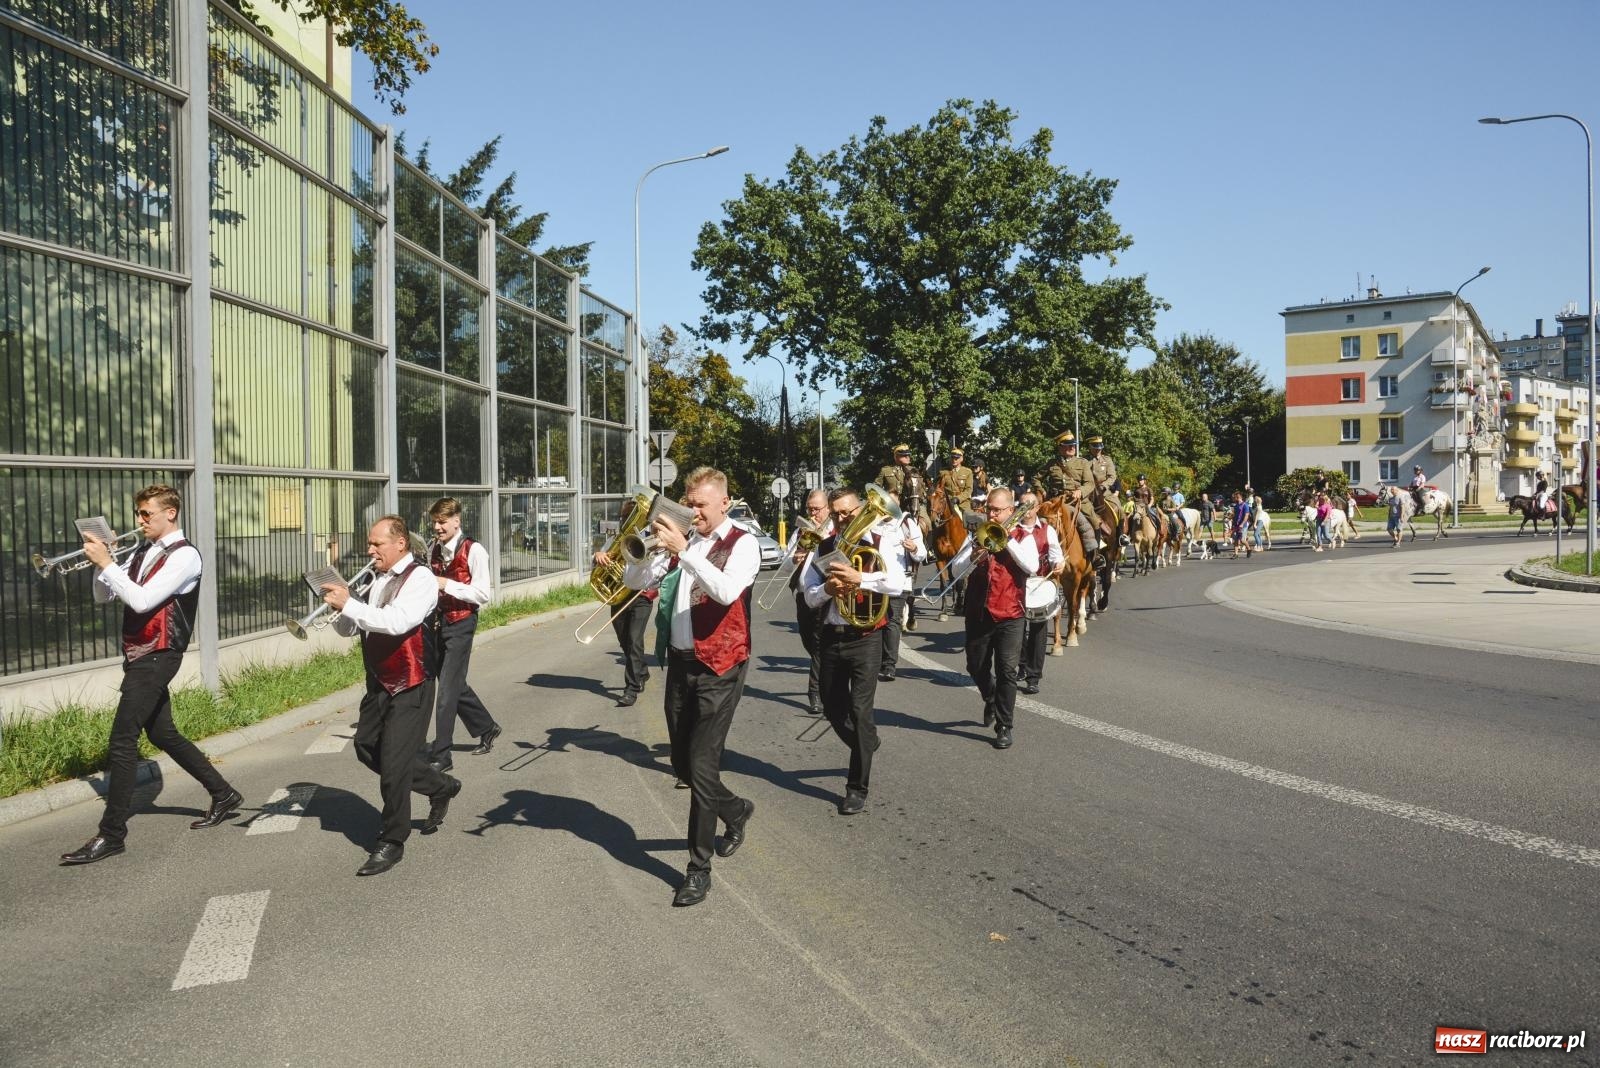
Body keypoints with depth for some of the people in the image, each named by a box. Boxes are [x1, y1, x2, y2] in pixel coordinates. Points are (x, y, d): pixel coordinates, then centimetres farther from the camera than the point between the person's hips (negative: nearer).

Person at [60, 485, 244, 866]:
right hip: (138, 656, 9)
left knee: (122, 741, -9)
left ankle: (112, 835, -2)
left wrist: (106, 563, -18)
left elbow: (142, 600, -22)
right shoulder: (142, 553, 11)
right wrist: (103, 559, -3)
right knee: (162, 734, 15)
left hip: (156, 657, -9)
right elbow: (103, 596, 12)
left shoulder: (184, 555, -13)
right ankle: (224, 795, 26)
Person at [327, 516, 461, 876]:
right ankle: (440, 786, 31)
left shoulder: (420, 579, -15)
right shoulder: (377, 582, 8)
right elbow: (348, 628, 10)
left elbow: (398, 621, -32)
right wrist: (340, 607, -12)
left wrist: (348, 604, -31)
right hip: (379, 683, 9)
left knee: (393, 762, -5)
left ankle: (391, 843, 12)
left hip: (410, 686, -9)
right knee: (367, 747, 16)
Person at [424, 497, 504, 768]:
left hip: (461, 624, -7)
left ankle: (440, 756, 0)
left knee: (448, 688, -6)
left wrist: (447, 584, -21)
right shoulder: (434, 551, 9)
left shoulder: (474, 551, -12)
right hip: (440, 621, 7)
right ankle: (486, 728, 36)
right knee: (455, 685, 16)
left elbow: (482, 594, -15)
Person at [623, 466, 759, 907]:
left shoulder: (743, 544, -7)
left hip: (718, 668, -6)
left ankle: (699, 868, 7)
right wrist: (653, 547, -13)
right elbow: (634, 581, 5)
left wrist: (683, 550, -29)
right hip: (680, 661, 6)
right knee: (683, 764, 15)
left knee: (702, 766, -6)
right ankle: (736, 810, 42)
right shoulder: (683, 540, 8)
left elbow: (727, 591, -26)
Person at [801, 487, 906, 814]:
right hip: (830, 637, 5)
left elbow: (897, 584, -19)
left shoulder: (879, 543, -4)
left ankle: (858, 787, 4)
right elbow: (809, 597, 2)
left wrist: (859, 578, -30)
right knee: (833, 710, 14)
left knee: (860, 712, -8)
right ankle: (867, 747, 44)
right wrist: (827, 588, -18)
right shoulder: (823, 549, 8)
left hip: (864, 639, -5)